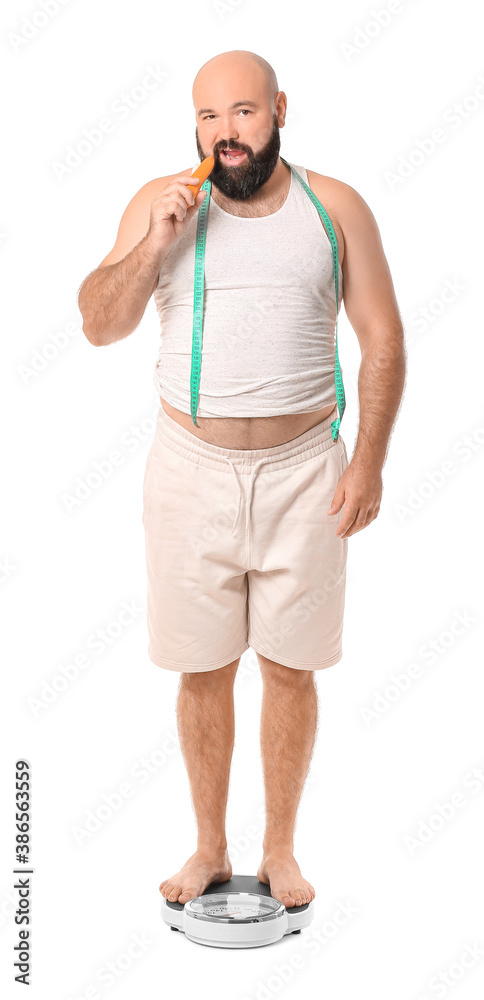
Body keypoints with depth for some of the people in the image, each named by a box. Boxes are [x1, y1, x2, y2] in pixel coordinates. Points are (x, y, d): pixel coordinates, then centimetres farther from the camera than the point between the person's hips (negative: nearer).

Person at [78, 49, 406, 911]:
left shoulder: (335, 207, 1)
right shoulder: (159, 202, 3)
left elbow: (383, 339, 2)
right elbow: (99, 325, 0)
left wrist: (369, 461, -6)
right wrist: (155, 242, -15)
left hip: (302, 472, 0)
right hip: (191, 471, 1)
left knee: (290, 668, 9)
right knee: (202, 670, 9)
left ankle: (280, 849, 28)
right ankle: (209, 848, 28)